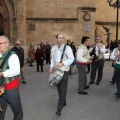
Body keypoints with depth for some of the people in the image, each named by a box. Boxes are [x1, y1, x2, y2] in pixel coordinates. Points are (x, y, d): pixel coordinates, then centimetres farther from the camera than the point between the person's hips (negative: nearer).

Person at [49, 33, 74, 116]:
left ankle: (59, 108, 1)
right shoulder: (53, 48, 6)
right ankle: (63, 102, 34)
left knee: (63, 89, -5)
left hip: (64, 71, -5)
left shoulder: (67, 48, -10)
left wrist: (62, 64, -22)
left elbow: (71, 59, -12)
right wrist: (51, 67, 1)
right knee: (59, 88, 14)